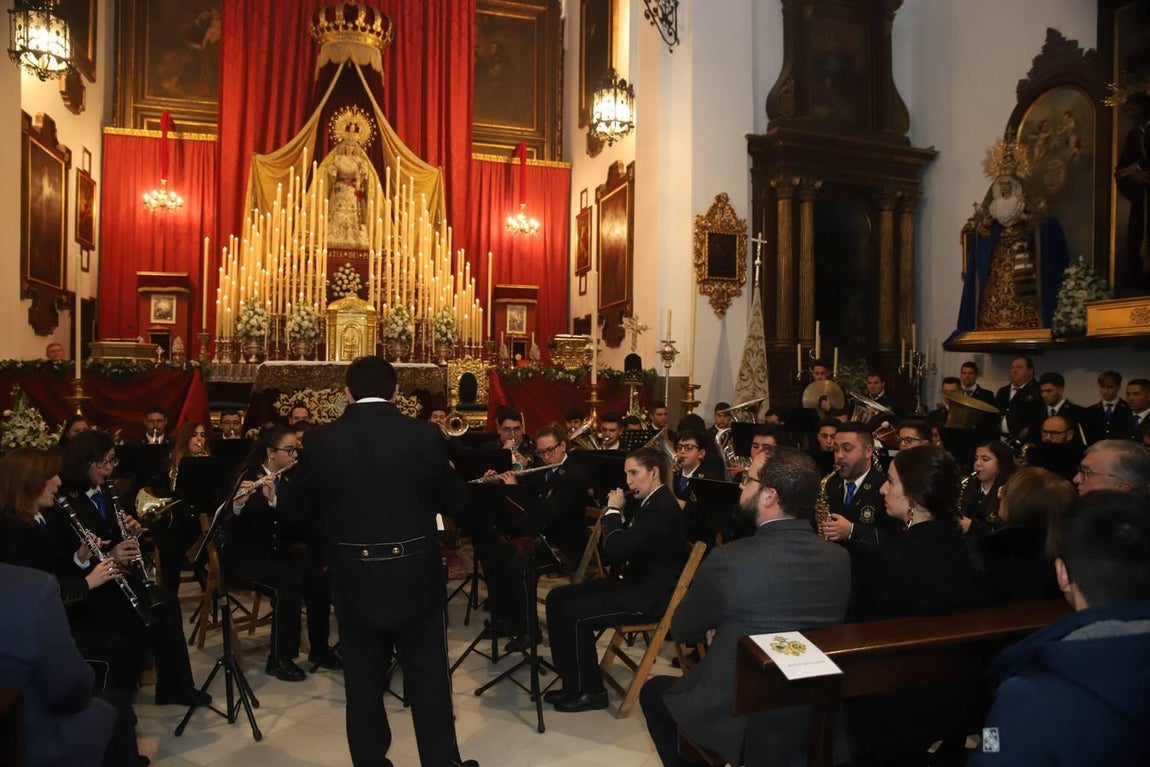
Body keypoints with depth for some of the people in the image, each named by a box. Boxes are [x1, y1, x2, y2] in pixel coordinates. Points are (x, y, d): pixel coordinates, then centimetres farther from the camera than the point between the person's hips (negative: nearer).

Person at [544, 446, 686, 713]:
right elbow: (619, 546, 18)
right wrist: (613, 513, 3)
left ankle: (592, 692, -2)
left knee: (575, 613, -21)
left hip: (652, 595, -10)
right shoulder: (645, 502, 10)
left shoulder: (663, 508, -20)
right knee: (557, 598, -1)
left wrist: (614, 510, -13)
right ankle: (573, 683, 6)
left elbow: (616, 549, -26)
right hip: (632, 582, 10)